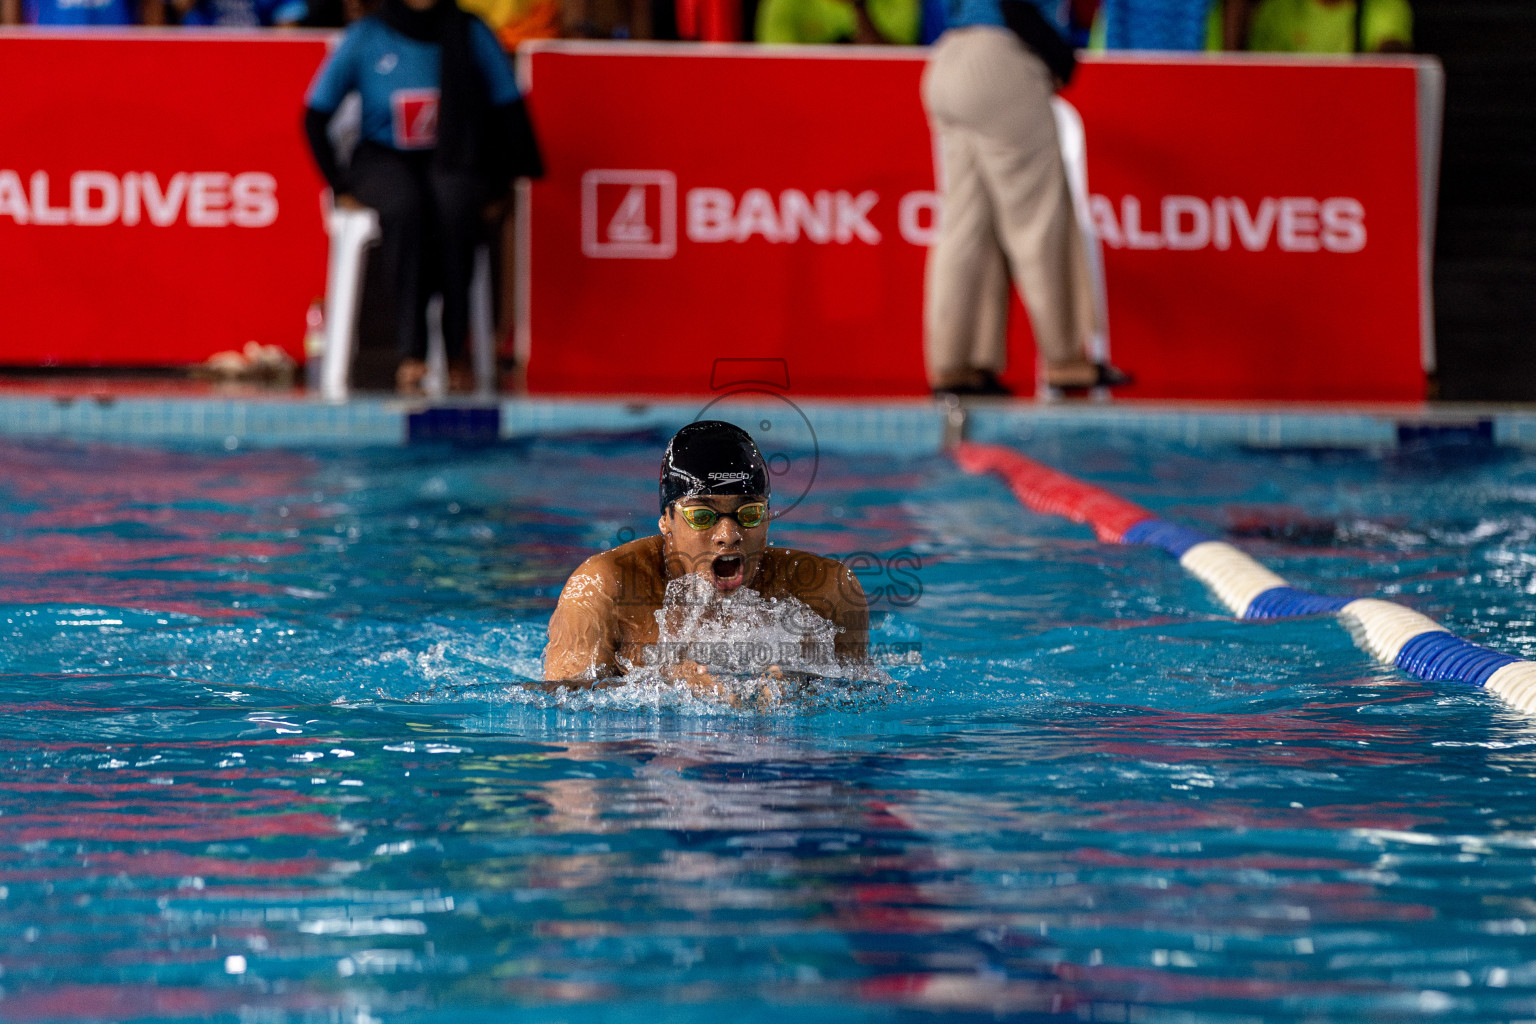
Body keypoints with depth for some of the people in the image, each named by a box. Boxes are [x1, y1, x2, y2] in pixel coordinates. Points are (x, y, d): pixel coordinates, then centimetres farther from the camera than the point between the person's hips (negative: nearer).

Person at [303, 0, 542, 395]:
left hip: (453, 158, 1)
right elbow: (316, 115, 4)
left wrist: (497, 184, -3)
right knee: (405, 207, -37)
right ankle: (410, 353, -38)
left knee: (454, 207, -36)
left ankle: (455, 350, -30)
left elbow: (509, 110, 4)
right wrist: (340, 185, -3)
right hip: (383, 157, -1)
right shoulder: (365, 37, -1)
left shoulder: (472, 35, 1)